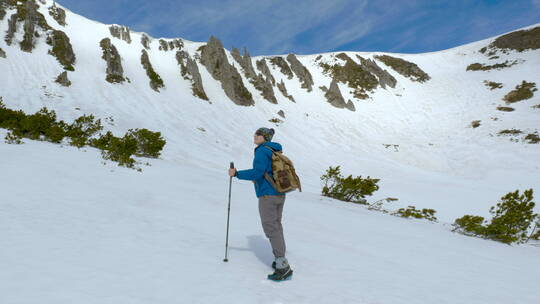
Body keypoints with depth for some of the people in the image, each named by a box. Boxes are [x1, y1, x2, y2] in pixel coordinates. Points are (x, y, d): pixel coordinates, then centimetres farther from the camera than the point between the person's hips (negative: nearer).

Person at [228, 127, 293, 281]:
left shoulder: (262, 151, -11)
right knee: (276, 226, 17)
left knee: (270, 229, -7)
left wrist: (237, 174, -15)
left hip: (267, 195, -9)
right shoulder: (276, 151, 16)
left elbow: (258, 172, -22)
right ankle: (280, 260, 24)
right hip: (280, 194, 9)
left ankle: (283, 266, -7)